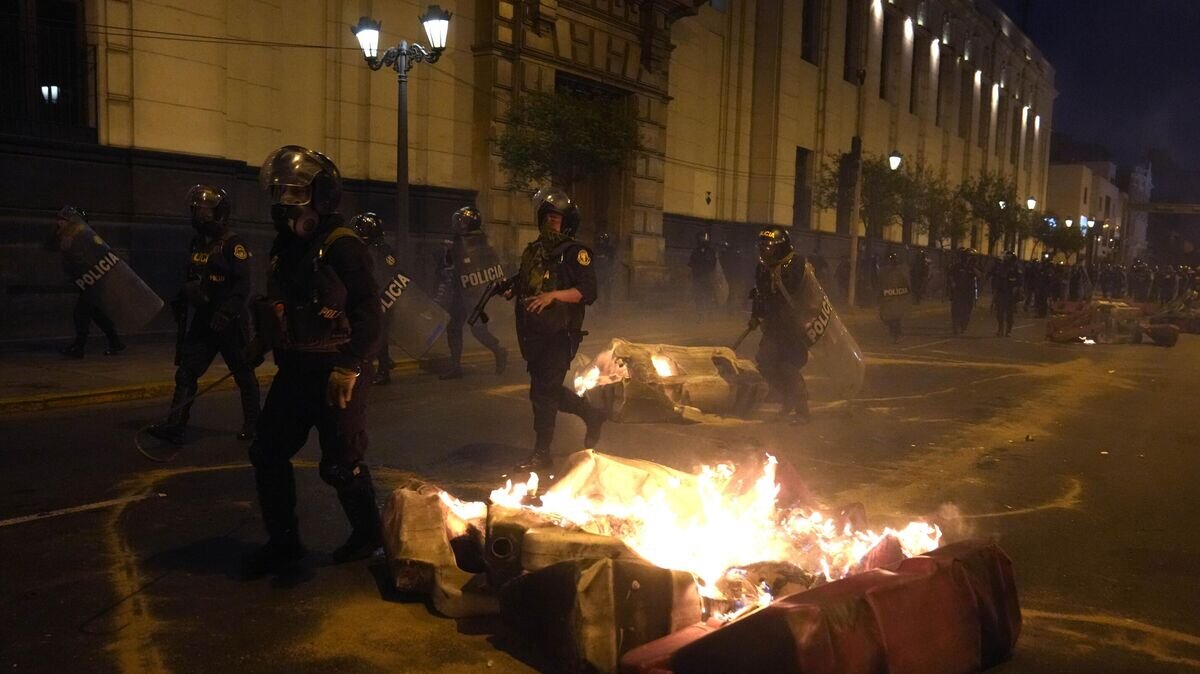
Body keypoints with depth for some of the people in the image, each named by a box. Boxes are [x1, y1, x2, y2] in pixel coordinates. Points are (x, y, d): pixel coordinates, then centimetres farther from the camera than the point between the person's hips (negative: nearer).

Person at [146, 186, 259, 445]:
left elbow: (242, 285, -19)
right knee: (186, 372, 0)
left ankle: (251, 424, 19)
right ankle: (175, 427, -1)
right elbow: (190, 281, 23)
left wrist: (225, 313, -26)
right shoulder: (197, 243, 13)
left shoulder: (233, 243, -12)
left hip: (229, 323, -7)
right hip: (203, 321, 8)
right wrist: (180, 304, 15)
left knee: (244, 375, 6)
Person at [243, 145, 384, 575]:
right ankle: (283, 540, 23)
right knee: (267, 454, 10)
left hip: (334, 374, -8)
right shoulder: (285, 246, 11)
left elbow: (371, 315, -19)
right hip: (293, 371, 8)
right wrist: (262, 340, 11)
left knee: (341, 465, 1)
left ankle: (368, 533, 24)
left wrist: (349, 367, -25)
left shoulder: (342, 246, -15)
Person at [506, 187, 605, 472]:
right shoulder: (533, 251, 15)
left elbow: (587, 291, -15)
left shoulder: (575, 252, -6)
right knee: (547, 390, 15)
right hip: (533, 332, 8)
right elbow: (523, 283, 28)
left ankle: (542, 453, 3)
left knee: (543, 392, -8)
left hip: (559, 334, -7)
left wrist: (553, 295, -26)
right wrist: (512, 290, 6)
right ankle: (592, 415, 36)